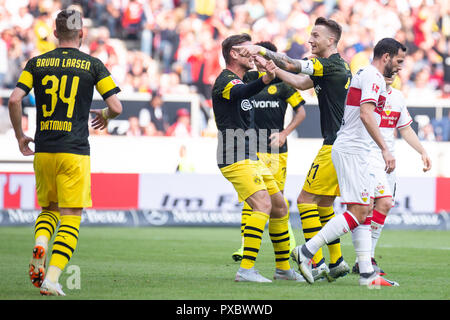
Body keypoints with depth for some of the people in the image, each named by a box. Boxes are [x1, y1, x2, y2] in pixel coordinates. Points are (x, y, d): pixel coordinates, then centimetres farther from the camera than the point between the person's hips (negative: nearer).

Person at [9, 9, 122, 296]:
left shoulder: (37, 63, 5)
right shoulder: (93, 65, -1)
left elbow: (15, 100, -5)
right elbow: (116, 106, -4)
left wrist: (20, 136, 9)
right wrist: (105, 117, 19)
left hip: (43, 152, 3)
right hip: (75, 152, -3)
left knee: (49, 208, 22)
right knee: (71, 217, 1)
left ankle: (40, 246, -8)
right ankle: (52, 279, -11)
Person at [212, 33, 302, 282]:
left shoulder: (238, 80, 19)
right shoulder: (225, 80, -13)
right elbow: (240, 92, -39)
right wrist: (264, 80, -57)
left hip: (250, 158, 10)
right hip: (235, 158, -10)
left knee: (279, 206, 12)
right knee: (263, 204, -23)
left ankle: (283, 267, 21)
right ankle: (246, 269, -26)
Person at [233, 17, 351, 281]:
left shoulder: (333, 65, -13)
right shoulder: (337, 67, 16)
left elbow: (292, 65, -21)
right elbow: (300, 83, 18)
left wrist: (261, 50, -17)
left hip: (335, 147, -10)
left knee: (306, 200, -7)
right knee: (323, 203, 16)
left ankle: (317, 264, -10)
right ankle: (337, 262, 16)